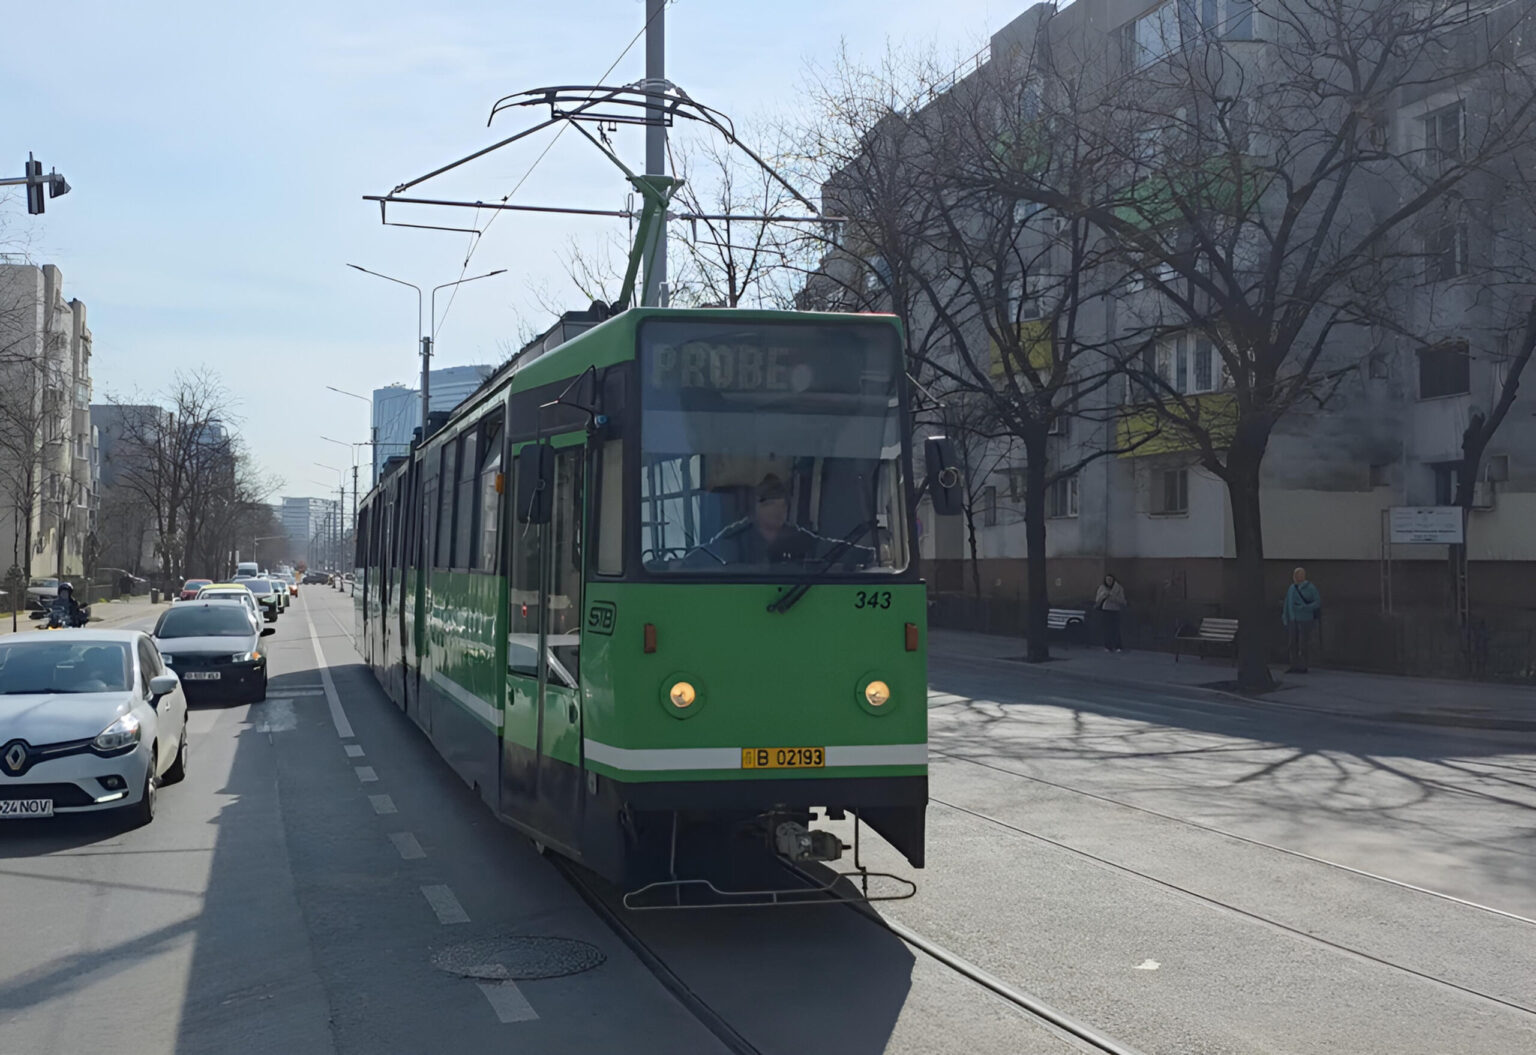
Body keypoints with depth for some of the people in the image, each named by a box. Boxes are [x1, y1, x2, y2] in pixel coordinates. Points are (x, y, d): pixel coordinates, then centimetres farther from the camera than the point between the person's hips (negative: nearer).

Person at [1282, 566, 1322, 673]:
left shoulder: (1310, 588, -8)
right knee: (1294, 644, 3)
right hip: (1294, 620, 5)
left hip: (1305, 620, -5)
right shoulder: (1292, 588, 8)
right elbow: (1287, 604, 10)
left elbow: (1317, 603, -10)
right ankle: (1294, 666, 8)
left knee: (1303, 644, -5)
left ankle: (1302, 667, 1)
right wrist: (1285, 620, 6)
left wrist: (1303, 608, -22)